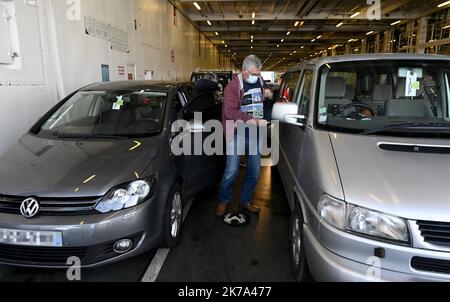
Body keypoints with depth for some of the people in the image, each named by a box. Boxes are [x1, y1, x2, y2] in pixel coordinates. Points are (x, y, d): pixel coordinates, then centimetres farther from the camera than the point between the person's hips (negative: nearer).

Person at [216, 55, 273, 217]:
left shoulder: (259, 81, 7)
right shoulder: (233, 86, -11)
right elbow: (229, 112, -21)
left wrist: (269, 93, 4)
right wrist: (252, 120, -28)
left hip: (255, 134, 6)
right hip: (237, 135, -5)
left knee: (255, 171, 11)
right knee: (232, 171, -3)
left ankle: (246, 200, 29)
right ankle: (224, 200, 20)